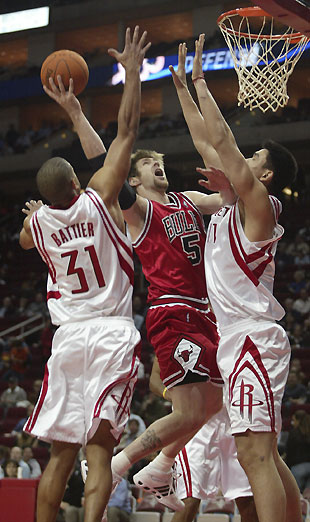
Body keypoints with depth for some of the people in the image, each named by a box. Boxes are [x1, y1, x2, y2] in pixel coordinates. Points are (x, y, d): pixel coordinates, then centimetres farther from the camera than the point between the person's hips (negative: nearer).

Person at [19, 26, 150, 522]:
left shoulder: (37, 222, 4)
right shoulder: (99, 200, -5)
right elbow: (126, 130, -2)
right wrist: (132, 69, 3)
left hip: (68, 335, 3)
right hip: (113, 334, -3)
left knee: (60, 453, 11)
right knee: (99, 449, -10)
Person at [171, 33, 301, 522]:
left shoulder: (258, 202, -5)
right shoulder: (232, 206, 19)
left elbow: (222, 141, -11)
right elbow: (212, 146, 25)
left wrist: (201, 83, -1)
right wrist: (184, 90, 27)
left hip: (253, 338, -10)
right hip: (242, 336, 10)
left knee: (254, 452, -17)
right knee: (265, 454, 12)